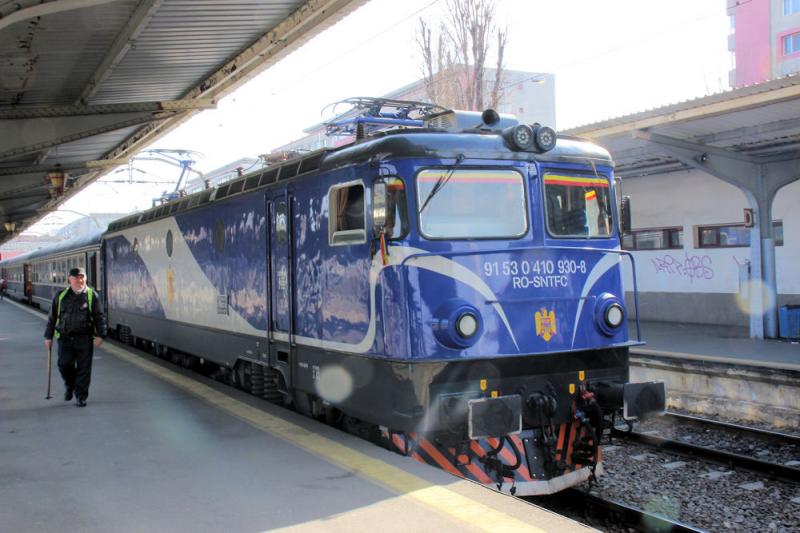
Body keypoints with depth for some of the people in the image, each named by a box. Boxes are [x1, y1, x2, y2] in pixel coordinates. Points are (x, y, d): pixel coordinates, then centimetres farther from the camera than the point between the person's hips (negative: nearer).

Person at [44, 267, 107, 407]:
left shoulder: (92, 295, 2)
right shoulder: (61, 296, 7)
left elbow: (99, 316, 0)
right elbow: (52, 317, 12)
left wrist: (100, 335, -9)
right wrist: (48, 336, 11)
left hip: (85, 338, -1)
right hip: (65, 338, 2)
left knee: (83, 368, -1)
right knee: (64, 365, -1)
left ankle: (81, 396, 8)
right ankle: (69, 385, 29)